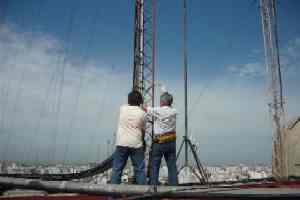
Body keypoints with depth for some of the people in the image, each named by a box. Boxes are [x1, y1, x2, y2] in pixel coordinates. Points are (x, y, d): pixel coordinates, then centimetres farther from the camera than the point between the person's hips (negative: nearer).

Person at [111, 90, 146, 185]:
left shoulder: (122, 108, 2)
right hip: (136, 144, -1)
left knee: (117, 169, 7)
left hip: (121, 143, 1)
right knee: (140, 169, 8)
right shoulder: (142, 113, -2)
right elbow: (143, 129, 6)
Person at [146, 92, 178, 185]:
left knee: (155, 166, 7)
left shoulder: (157, 110, -10)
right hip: (171, 141, 4)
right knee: (172, 166, 9)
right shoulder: (174, 111, 2)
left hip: (159, 142, -4)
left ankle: (154, 185, 9)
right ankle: (173, 184, 12)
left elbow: (146, 109, 3)